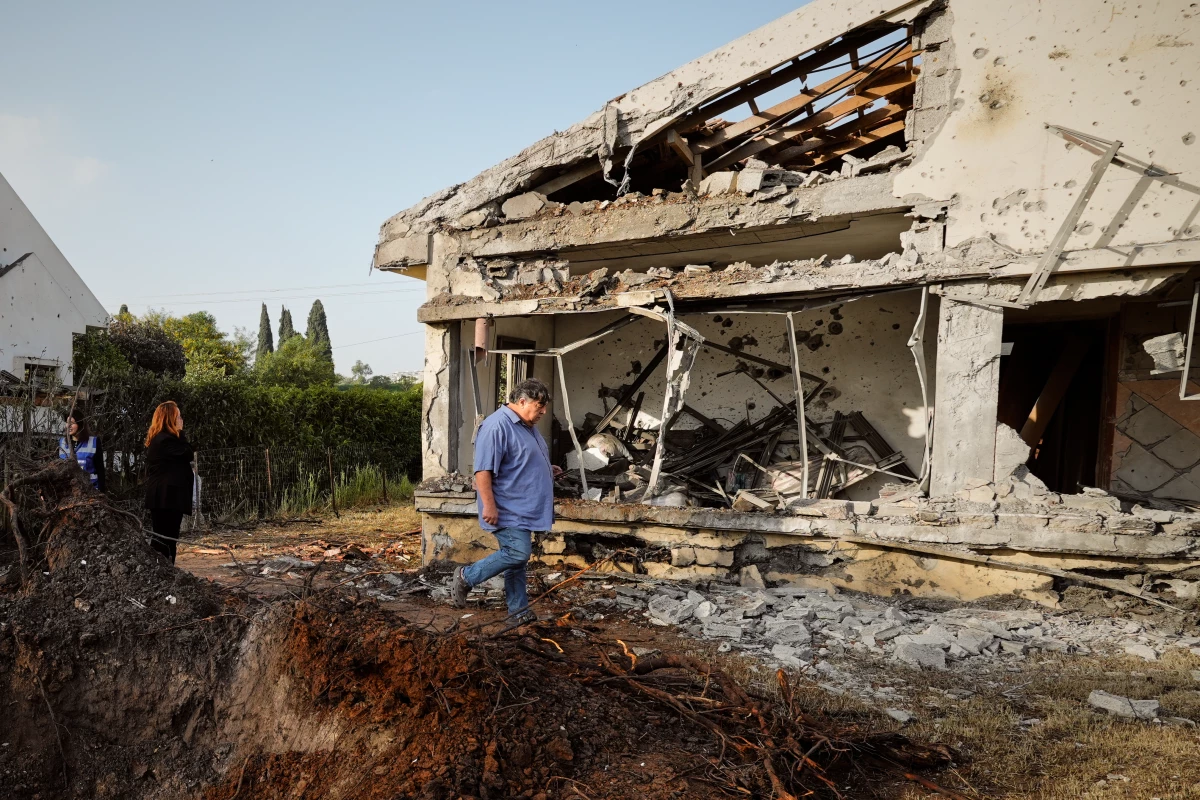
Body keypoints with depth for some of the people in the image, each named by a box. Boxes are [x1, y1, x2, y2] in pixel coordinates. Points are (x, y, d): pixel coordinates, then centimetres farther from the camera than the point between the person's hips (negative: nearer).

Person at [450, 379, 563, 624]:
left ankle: (519, 611, 17)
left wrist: (547, 470, 14)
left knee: (517, 557, 11)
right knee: (517, 554, -14)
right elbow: (483, 469, -22)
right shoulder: (497, 426, -18)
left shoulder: (527, 425, 14)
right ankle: (466, 577, 2)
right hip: (507, 511, -10)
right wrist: (489, 505, -25)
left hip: (523, 509, 10)